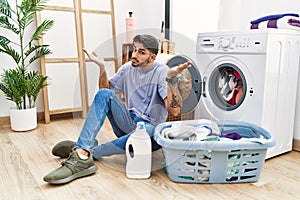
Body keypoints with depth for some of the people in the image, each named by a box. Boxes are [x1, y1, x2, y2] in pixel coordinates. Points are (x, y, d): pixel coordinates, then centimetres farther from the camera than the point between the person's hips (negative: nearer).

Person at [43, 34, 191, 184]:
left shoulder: (162, 72, -11)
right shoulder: (128, 68, 6)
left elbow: (175, 111, -22)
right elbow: (106, 88, 15)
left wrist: (172, 78, -32)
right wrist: (102, 67, 0)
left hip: (151, 127, -4)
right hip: (128, 124, 5)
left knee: (149, 133, -41)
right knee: (104, 94, -19)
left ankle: (90, 152, -27)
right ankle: (82, 152, -33)